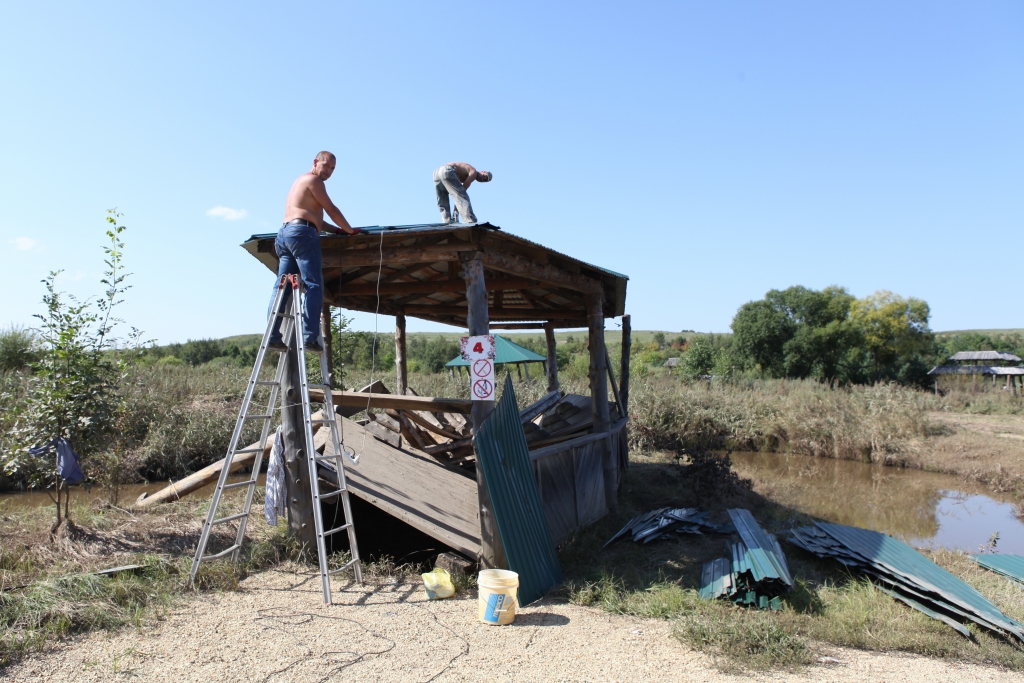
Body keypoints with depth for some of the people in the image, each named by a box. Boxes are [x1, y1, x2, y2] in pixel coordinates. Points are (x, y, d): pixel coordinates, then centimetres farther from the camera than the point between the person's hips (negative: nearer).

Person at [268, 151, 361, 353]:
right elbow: (332, 210, -1)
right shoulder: (313, 180, 2)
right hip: (301, 233, -10)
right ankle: (309, 336, -23)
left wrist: (336, 229, 25)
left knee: (282, 286, 2)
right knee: (314, 285, -14)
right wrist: (349, 230, 10)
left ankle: (273, 336, -5)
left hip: (284, 233, 10)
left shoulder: (301, 181, 32)